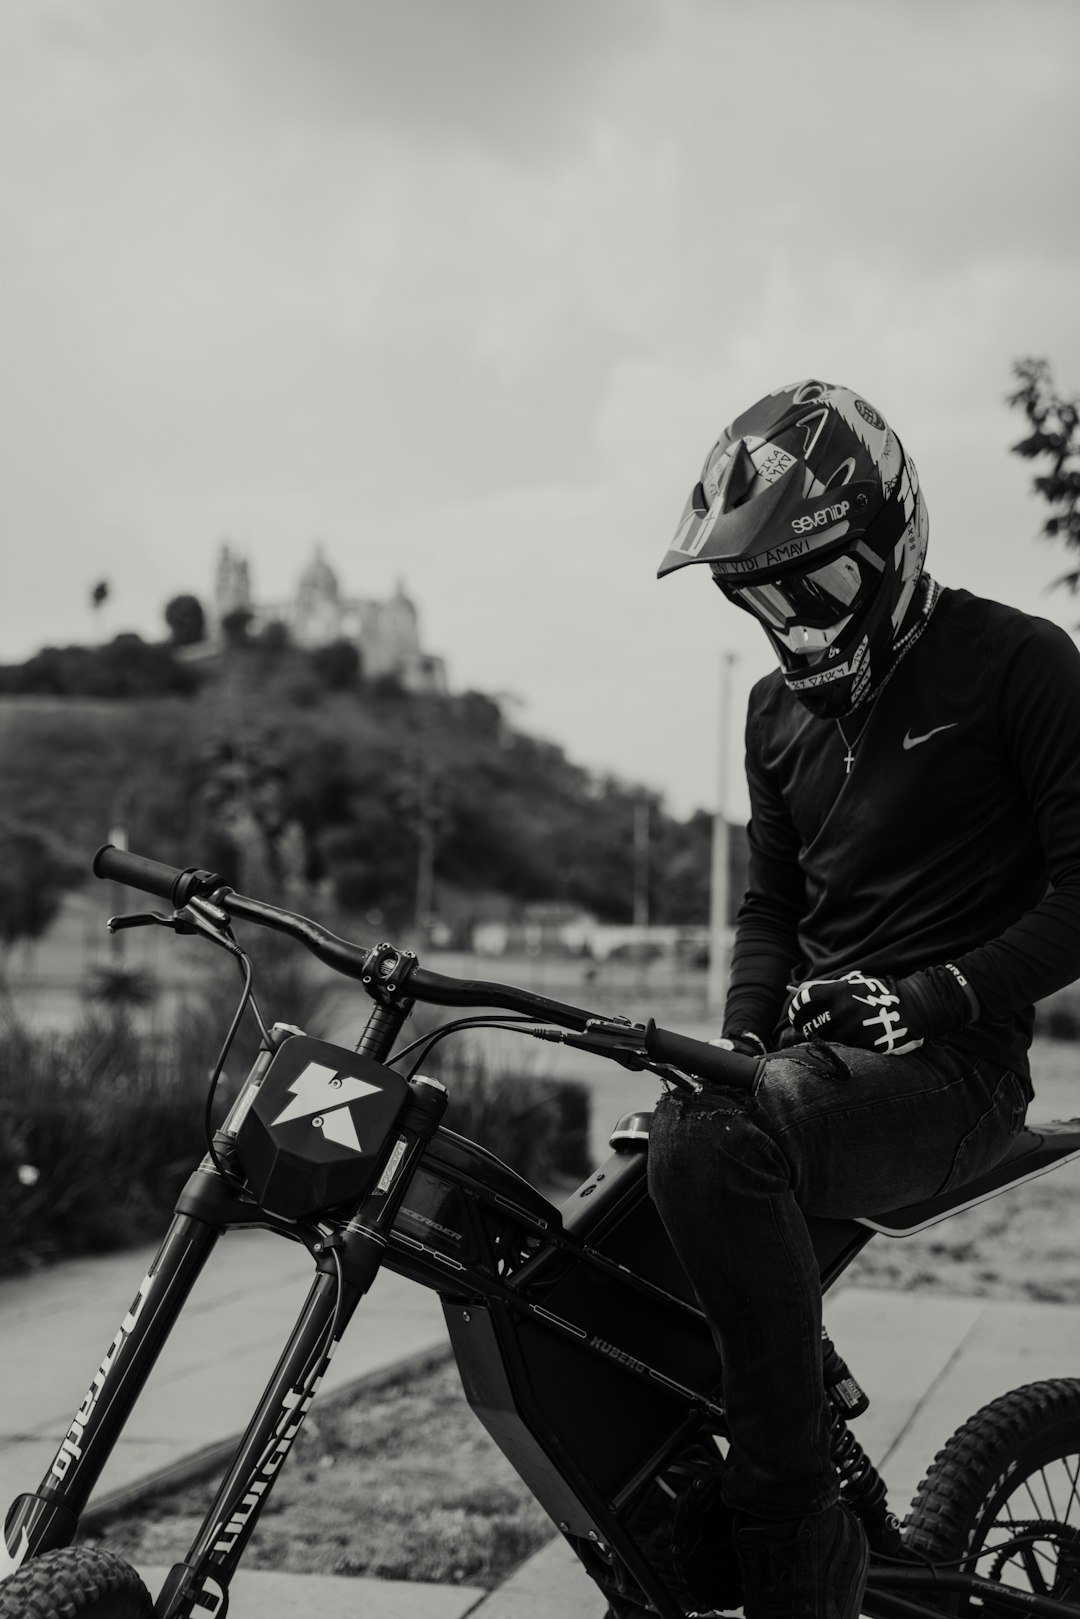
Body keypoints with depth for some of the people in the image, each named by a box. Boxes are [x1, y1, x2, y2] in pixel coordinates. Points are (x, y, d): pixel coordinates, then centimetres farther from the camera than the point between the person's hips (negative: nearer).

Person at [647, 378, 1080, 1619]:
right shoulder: (781, 707, 18)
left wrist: (941, 993, -20)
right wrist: (742, 1039, 3)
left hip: (950, 1064, -7)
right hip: (813, 1050, 8)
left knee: (708, 1145, -36)